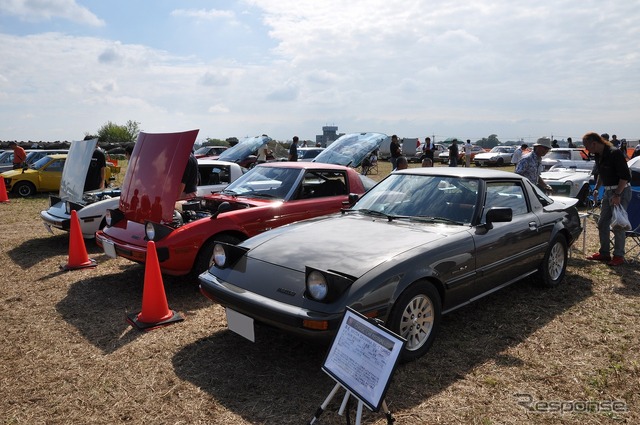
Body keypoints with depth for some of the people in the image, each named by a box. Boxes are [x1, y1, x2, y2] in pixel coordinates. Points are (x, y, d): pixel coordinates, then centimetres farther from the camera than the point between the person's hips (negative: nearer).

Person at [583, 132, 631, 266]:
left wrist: (617, 195, -24)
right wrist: (596, 188, 10)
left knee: (618, 225, -4)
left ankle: (619, 256, 8)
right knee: (602, 223, 11)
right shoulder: (598, 155, 7)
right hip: (608, 191, 9)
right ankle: (604, 253, 21)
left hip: (621, 191, -9)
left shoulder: (615, 153, -19)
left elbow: (625, 176, -21)